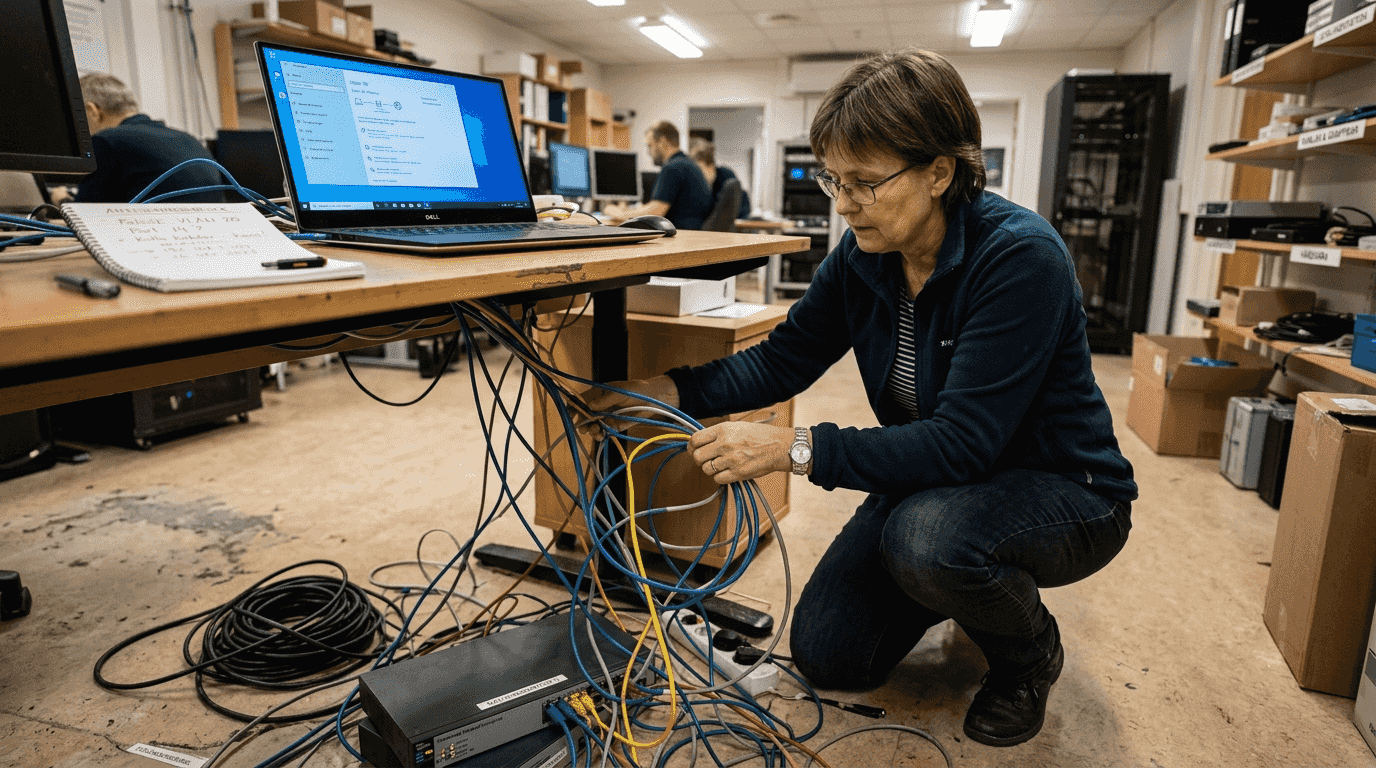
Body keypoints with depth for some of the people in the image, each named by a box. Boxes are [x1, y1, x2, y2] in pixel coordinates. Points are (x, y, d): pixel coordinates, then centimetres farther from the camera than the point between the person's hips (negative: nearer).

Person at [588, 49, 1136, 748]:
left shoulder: (1019, 257, -28)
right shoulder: (861, 257, -8)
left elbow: (963, 442, -33)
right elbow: (781, 359, -3)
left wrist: (797, 448, -36)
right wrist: (668, 391, -17)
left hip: (1062, 491, -5)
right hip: (934, 483, 6)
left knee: (925, 537, -38)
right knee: (826, 654, 0)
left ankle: (1031, 654, -2)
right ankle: (966, 586, 26)